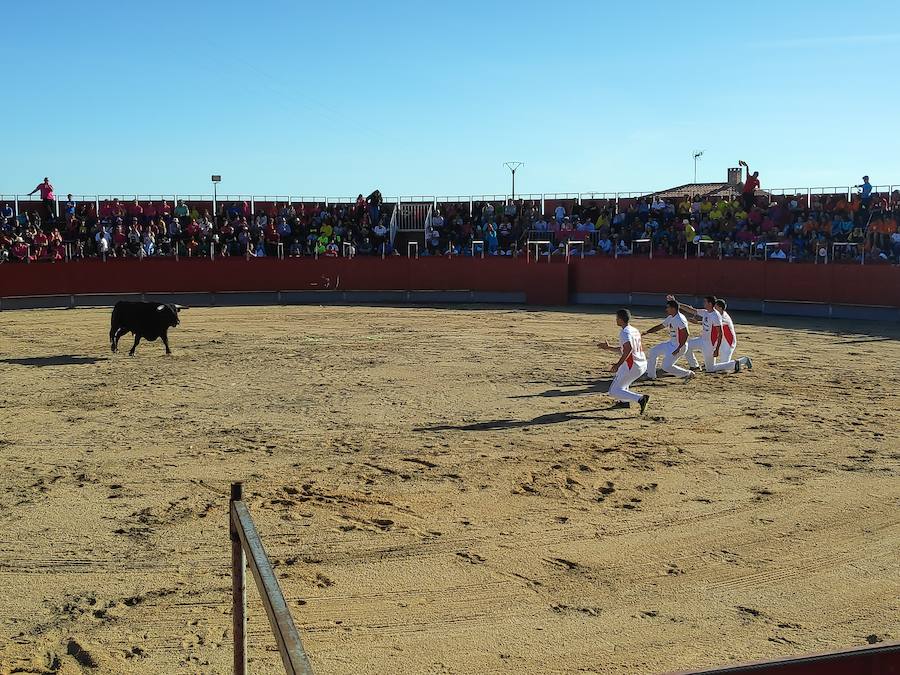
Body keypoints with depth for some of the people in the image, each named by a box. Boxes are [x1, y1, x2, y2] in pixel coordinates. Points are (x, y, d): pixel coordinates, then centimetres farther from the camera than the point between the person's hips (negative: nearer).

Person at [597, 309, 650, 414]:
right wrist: (609, 347, 31)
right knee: (619, 372, 38)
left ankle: (640, 399, -19)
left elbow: (628, 349, -28)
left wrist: (618, 364, -27)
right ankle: (624, 401, 34)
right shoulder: (635, 331, 17)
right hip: (643, 365, 9)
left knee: (614, 391, -2)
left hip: (632, 366, -9)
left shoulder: (624, 332, -12)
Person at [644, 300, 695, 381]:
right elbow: (659, 326, 17)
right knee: (653, 352, 14)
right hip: (671, 344, 10)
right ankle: (651, 375, 24)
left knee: (666, 366, -12)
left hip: (679, 346, -10)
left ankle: (687, 373, 4)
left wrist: (679, 348, -31)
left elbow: (686, 334, -29)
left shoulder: (680, 319, -23)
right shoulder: (670, 318, 6)